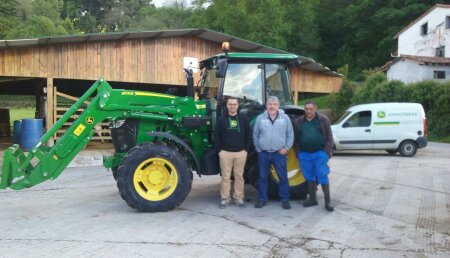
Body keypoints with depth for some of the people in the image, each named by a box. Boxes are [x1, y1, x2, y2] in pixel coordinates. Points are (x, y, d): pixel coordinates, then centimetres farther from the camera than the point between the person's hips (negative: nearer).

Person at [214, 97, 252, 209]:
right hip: (225, 153, -1)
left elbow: (249, 135, 5)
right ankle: (225, 198, 11)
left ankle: (239, 198, 16)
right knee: (225, 177, 3)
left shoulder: (244, 119, 4)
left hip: (240, 153, 1)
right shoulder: (221, 119, 2)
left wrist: (246, 149, -2)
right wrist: (219, 150, -4)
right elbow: (216, 136, 2)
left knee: (239, 176, 7)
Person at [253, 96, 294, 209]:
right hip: (263, 153, 1)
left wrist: (286, 148, -5)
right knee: (262, 177, 8)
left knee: (283, 177, 4)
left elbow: (290, 135, 3)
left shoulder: (285, 118, 1)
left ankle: (285, 199, 15)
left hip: (279, 153, 0)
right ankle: (262, 198, 19)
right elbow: (255, 135, 7)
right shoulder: (260, 118, 1)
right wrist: (258, 148, 2)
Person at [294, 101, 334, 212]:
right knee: (309, 177, 12)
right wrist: (298, 152, 3)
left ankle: (327, 201, 3)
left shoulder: (323, 119, 0)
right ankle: (312, 199, 23)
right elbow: (296, 138, 10)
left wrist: (328, 151, -9)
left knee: (322, 176, -4)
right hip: (304, 154, 3)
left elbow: (329, 136, -1)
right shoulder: (299, 121, 7)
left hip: (320, 153, -3)